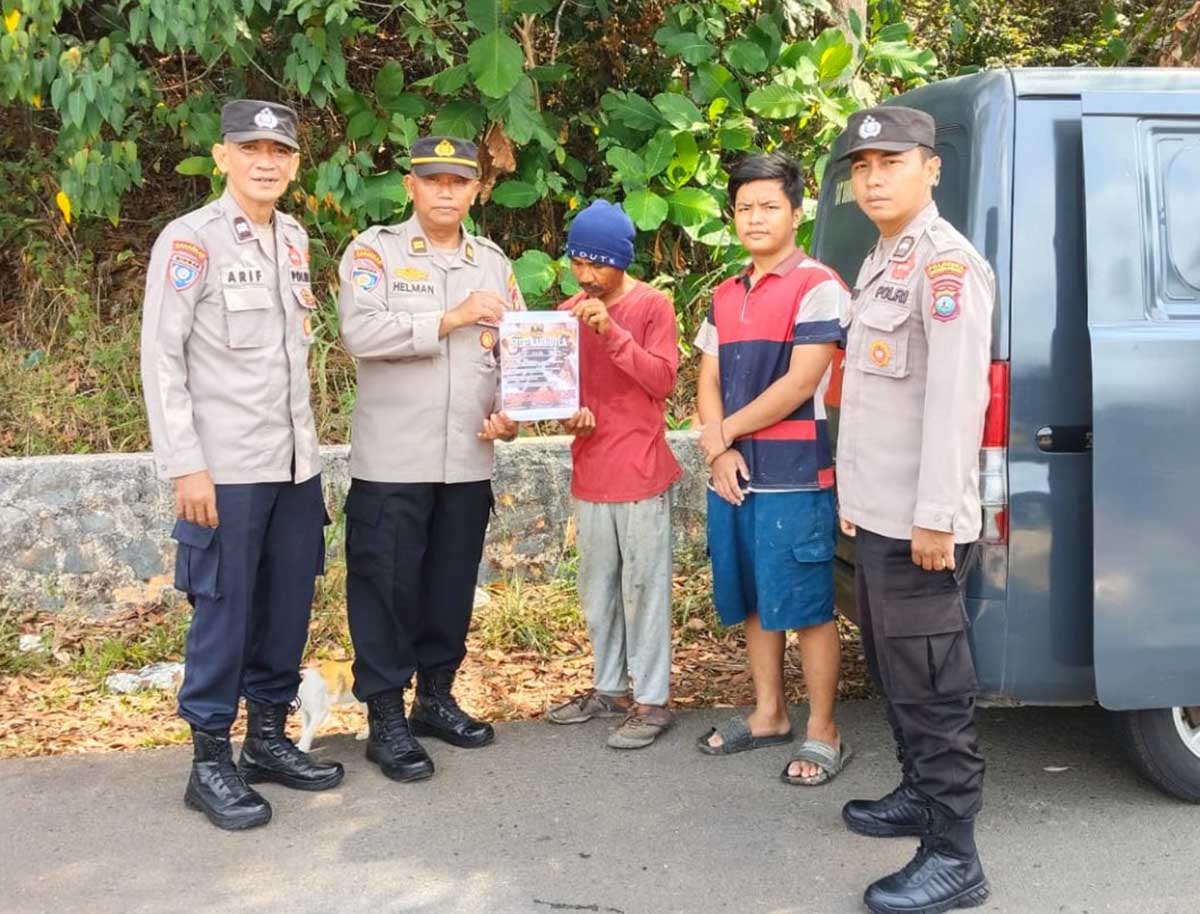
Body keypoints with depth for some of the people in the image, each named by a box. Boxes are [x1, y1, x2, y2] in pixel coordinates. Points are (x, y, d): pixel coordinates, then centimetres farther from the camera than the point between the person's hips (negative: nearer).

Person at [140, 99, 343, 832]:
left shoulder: (296, 239, 11)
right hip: (226, 468, -6)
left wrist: (306, 440, 15)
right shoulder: (190, 241, -8)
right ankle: (211, 762, 12)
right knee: (224, 612, 0)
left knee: (288, 607, 11)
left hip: (296, 464, 6)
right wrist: (185, 466, -15)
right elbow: (161, 360, -11)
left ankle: (269, 738, 26)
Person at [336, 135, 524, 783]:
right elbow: (360, 333, -17)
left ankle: (435, 697, 28)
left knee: (453, 583, 13)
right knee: (387, 585, 0)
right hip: (392, 461, -4)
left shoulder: (494, 263, 13)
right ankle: (386, 718, 10)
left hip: (469, 461, 5)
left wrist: (512, 412, -5)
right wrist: (452, 318, -16)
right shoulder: (374, 251, -2)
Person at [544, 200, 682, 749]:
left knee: (643, 586, -1)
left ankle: (652, 700, 6)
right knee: (597, 587, 13)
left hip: (640, 471, -6)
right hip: (589, 471, 6)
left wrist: (613, 332, -23)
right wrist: (568, 411, -6)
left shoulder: (653, 306, -7)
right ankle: (608, 688, 26)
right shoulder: (569, 311, 10)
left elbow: (663, 380, -14)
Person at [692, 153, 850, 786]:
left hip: (794, 477, -7)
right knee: (754, 603, 15)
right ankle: (768, 715, 28)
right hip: (732, 475, 7)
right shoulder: (725, 296, 15)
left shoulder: (817, 287, -7)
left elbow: (800, 384, -15)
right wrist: (718, 450, -5)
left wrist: (725, 430, -7)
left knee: (807, 609, -1)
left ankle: (822, 735, 8)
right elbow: (708, 383, 12)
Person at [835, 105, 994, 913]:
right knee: (894, 669, 19)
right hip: (878, 513, 10)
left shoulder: (946, 263, -14)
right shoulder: (882, 265, 16)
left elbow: (956, 398, -21)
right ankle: (920, 795, 34)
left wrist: (935, 514, -23)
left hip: (917, 522, -10)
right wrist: (855, 492, 17)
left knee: (931, 683, -4)